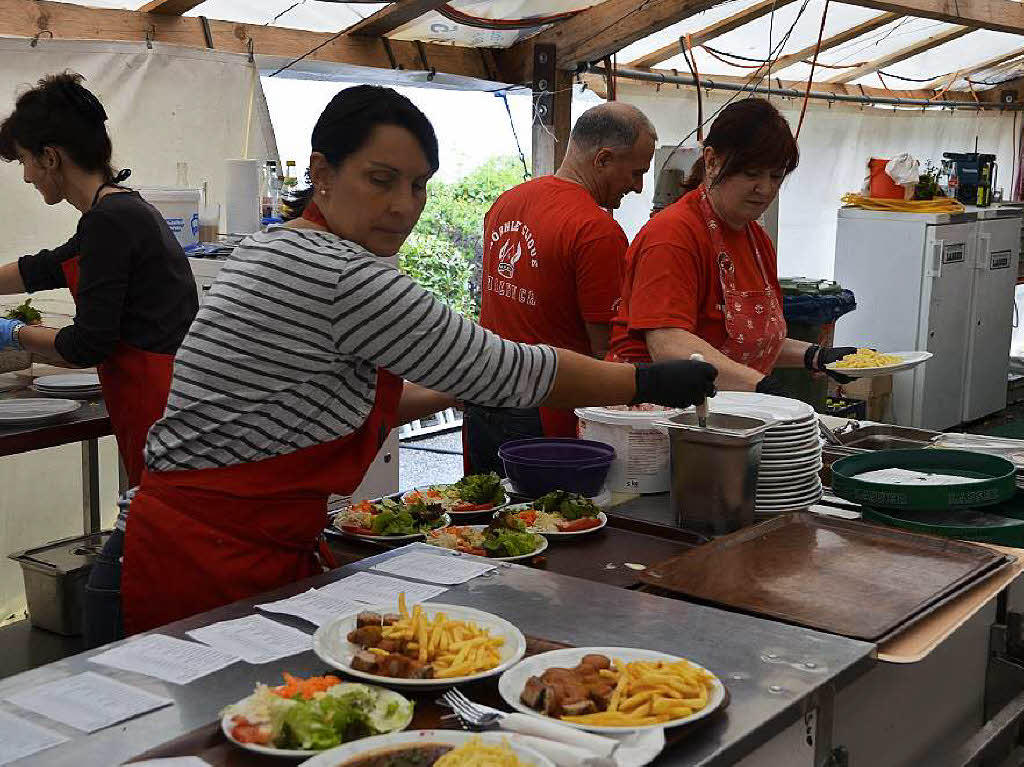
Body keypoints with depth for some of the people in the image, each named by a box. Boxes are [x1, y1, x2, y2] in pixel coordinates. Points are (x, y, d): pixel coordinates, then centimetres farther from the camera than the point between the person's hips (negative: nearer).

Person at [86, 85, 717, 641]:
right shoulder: (341, 276, -21)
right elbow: (507, 369, -14)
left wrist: (453, 392, 20)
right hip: (216, 569, -10)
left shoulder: (272, 250, 11)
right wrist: (648, 381, -3)